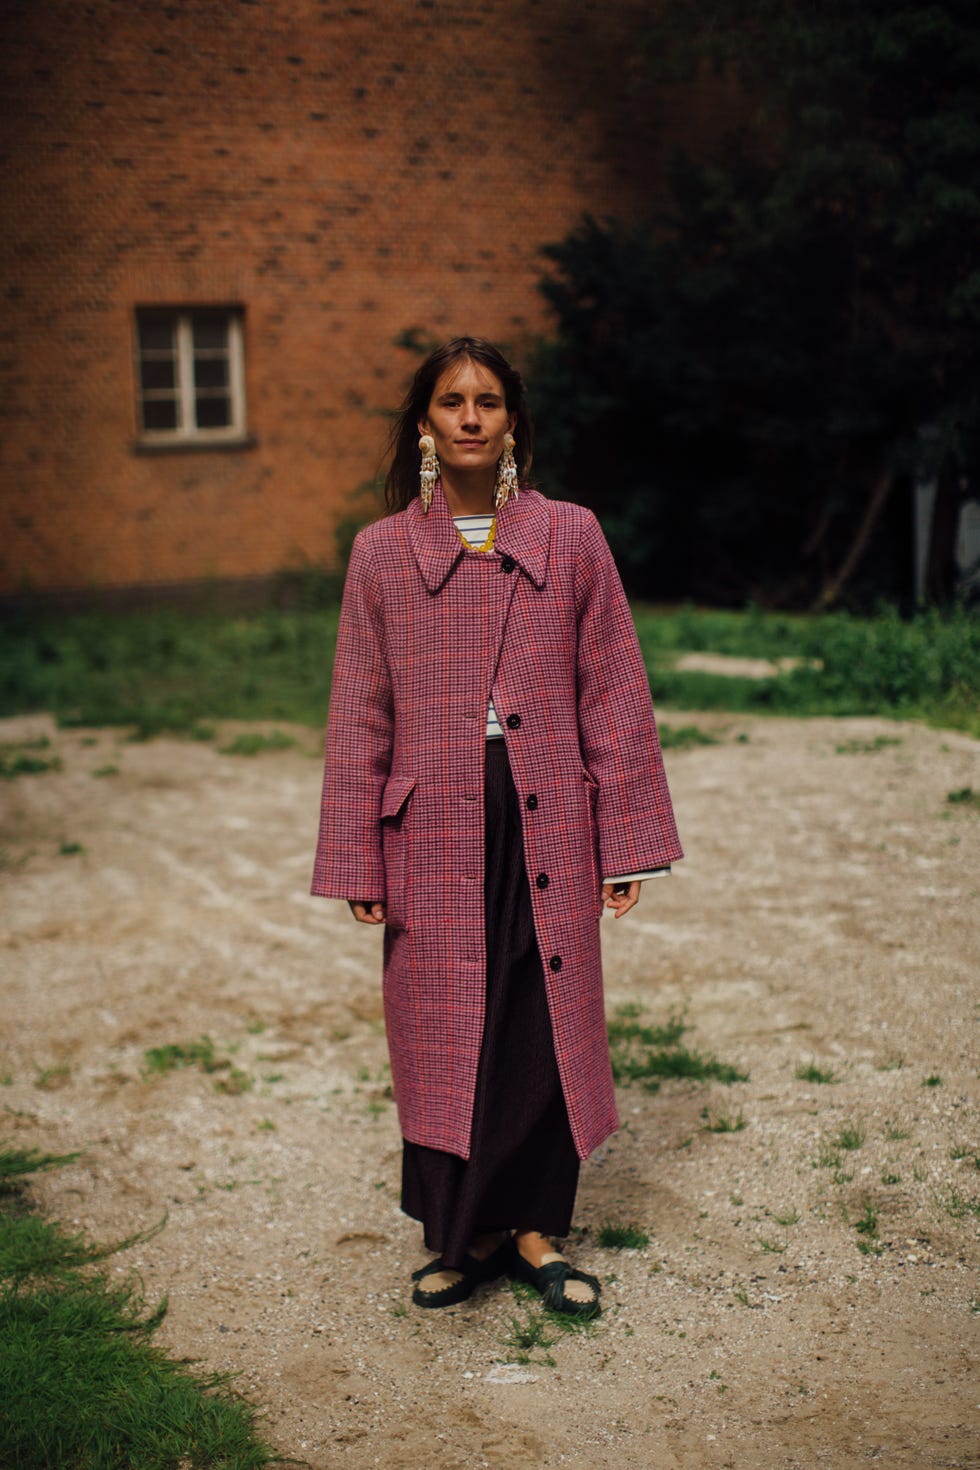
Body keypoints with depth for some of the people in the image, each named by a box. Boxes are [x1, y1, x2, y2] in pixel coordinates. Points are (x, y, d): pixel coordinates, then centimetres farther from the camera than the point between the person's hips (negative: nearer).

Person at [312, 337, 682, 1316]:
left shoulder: (570, 538, 2)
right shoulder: (381, 552, 2)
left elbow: (614, 695, 3)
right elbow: (359, 717, 4)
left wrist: (627, 842, 0)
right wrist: (356, 864, 2)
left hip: (546, 825, 0)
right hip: (435, 831, 0)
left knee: (549, 1023, 6)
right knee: (442, 1030, 7)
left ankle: (534, 1228, 23)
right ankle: (462, 1233, 24)